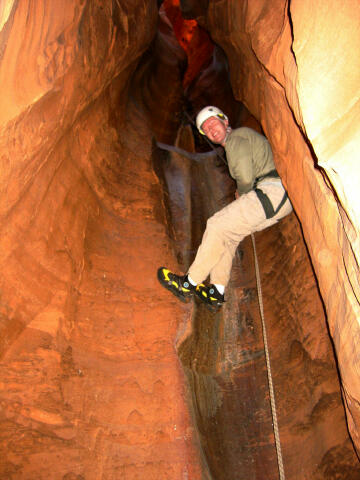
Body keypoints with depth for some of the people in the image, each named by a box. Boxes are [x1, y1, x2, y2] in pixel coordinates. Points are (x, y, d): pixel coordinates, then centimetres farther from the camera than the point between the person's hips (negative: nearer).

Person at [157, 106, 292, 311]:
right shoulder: (241, 138, 28)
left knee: (217, 225, -10)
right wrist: (244, 196, 13)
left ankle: (189, 284, -4)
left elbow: (245, 179, -16)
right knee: (227, 233, 10)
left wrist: (241, 193, 5)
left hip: (272, 191, -10)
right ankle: (216, 293, 6)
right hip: (282, 197, 10)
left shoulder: (236, 138, -4)